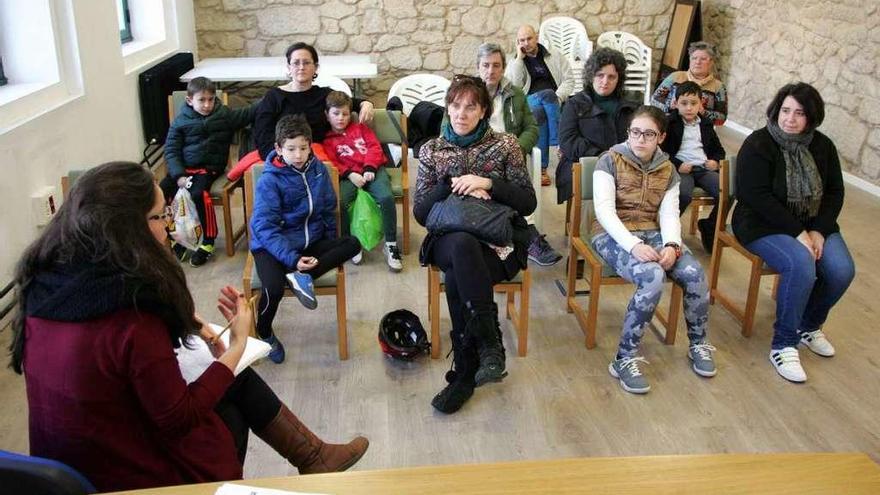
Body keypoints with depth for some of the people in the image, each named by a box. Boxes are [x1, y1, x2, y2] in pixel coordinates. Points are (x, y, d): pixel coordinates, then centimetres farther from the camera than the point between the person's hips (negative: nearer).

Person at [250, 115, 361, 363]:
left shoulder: (318, 170, 1)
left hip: (311, 241, 5)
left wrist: (330, 245, 9)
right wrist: (292, 258, -32)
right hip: (273, 245, -5)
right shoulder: (269, 180, -13)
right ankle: (263, 334, 1)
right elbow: (265, 227, -20)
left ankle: (303, 277, -23)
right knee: (274, 288, -30)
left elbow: (328, 210, 13)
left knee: (352, 243, -14)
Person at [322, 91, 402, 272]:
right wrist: (350, 174, -15)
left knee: (386, 197, -30)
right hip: (348, 175, -1)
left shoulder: (360, 128, 25)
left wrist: (369, 168, -7)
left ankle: (391, 245, -19)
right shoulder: (327, 139, 19)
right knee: (339, 202, -32)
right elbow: (332, 162, 4)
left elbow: (375, 147, 12)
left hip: (372, 170, 1)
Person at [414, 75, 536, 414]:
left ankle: (466, 374, -23)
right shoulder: (431, 151, 11)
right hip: (449, 240, 1)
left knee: (456, 278, -35)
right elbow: (420, 212, 4)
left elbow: (528, 203, 1)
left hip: (499, 242, -1)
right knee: (462, 245, -39)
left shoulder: (505, 145, 7)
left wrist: (488, 184, -14)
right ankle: (489, 342, -36)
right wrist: (452, 186, -12)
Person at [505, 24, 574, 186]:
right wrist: (520, 58, -2)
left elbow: (569, 79, 10)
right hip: (528, 101, -1)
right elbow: (513, 85, -2)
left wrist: (558, 97, -9)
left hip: (553, 98, 1)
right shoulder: (515, 62, 17)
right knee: (538, 112, -36)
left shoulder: (555, 56, 17)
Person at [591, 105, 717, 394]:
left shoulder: (667, 169, 12)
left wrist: (671, 245, -19)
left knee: (695, 273, -21)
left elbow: (670, 214, 3)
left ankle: (698, 345, 4)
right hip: (613, 236, -5)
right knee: (653, 277, -33)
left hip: (652, 234, 5)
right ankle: (625, 359, -23)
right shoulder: (610, 160, -3)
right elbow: (604, 210, -14)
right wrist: (633, 245, -27)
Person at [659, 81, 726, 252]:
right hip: (681, 169, -5)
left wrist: (716, 161, 6)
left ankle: (710, 228, 2)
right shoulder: (669, 123, 5)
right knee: (684, 194, -37)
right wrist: (676, 165, -14)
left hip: (704, 168, 5)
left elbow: (718, 149, 29)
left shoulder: (706, 124, 21)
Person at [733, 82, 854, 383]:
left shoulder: (823, 146, 4)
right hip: (764, 225, -6)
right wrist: (797, 233, -22)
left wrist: (819, 231, -10)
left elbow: (835, 192, 6)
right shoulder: (758, 144, -14)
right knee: (801, 267, -32)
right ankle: (783, 345, -15)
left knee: (842, 271, -17)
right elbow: (758, 197, -19)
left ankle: (809, 326, 12)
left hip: (813, 225, 6)